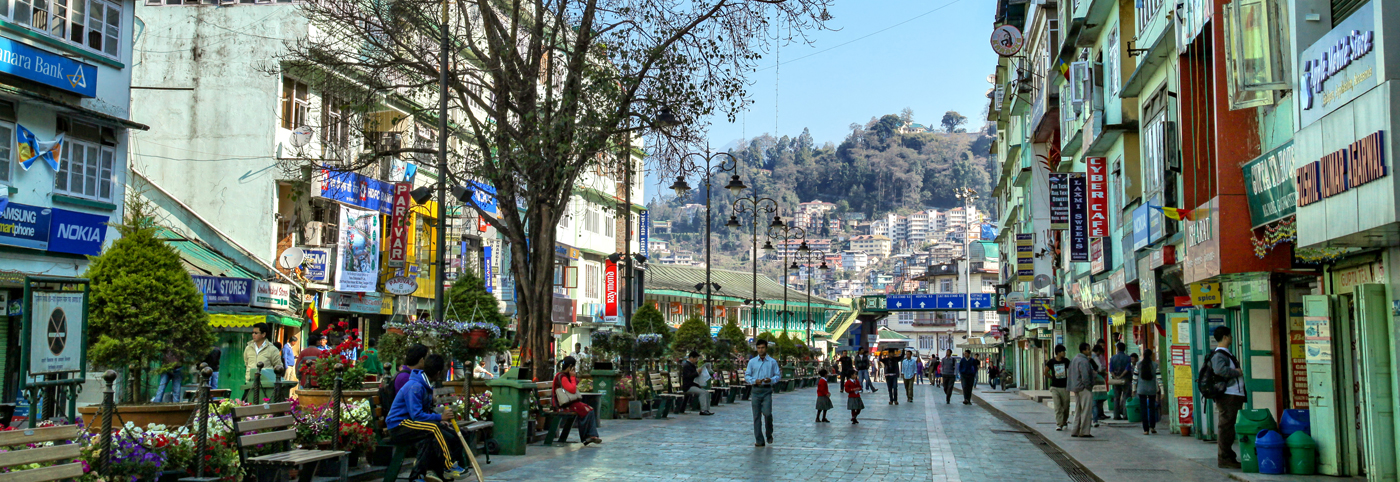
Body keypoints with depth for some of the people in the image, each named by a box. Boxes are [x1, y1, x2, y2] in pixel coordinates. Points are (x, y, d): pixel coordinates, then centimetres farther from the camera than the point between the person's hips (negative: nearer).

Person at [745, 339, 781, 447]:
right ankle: (759, 440, 6)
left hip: (767, 390, -1)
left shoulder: (772, 362, 7)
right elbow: (747, 376, 8)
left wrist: (771, 380, -13)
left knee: (767, 413, -13)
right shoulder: (752, 362, 10)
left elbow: (778, 375, 7)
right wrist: (755, 381, -11)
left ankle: (769, 434, 14)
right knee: (756, 416, 0)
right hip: (756, 390, 1)